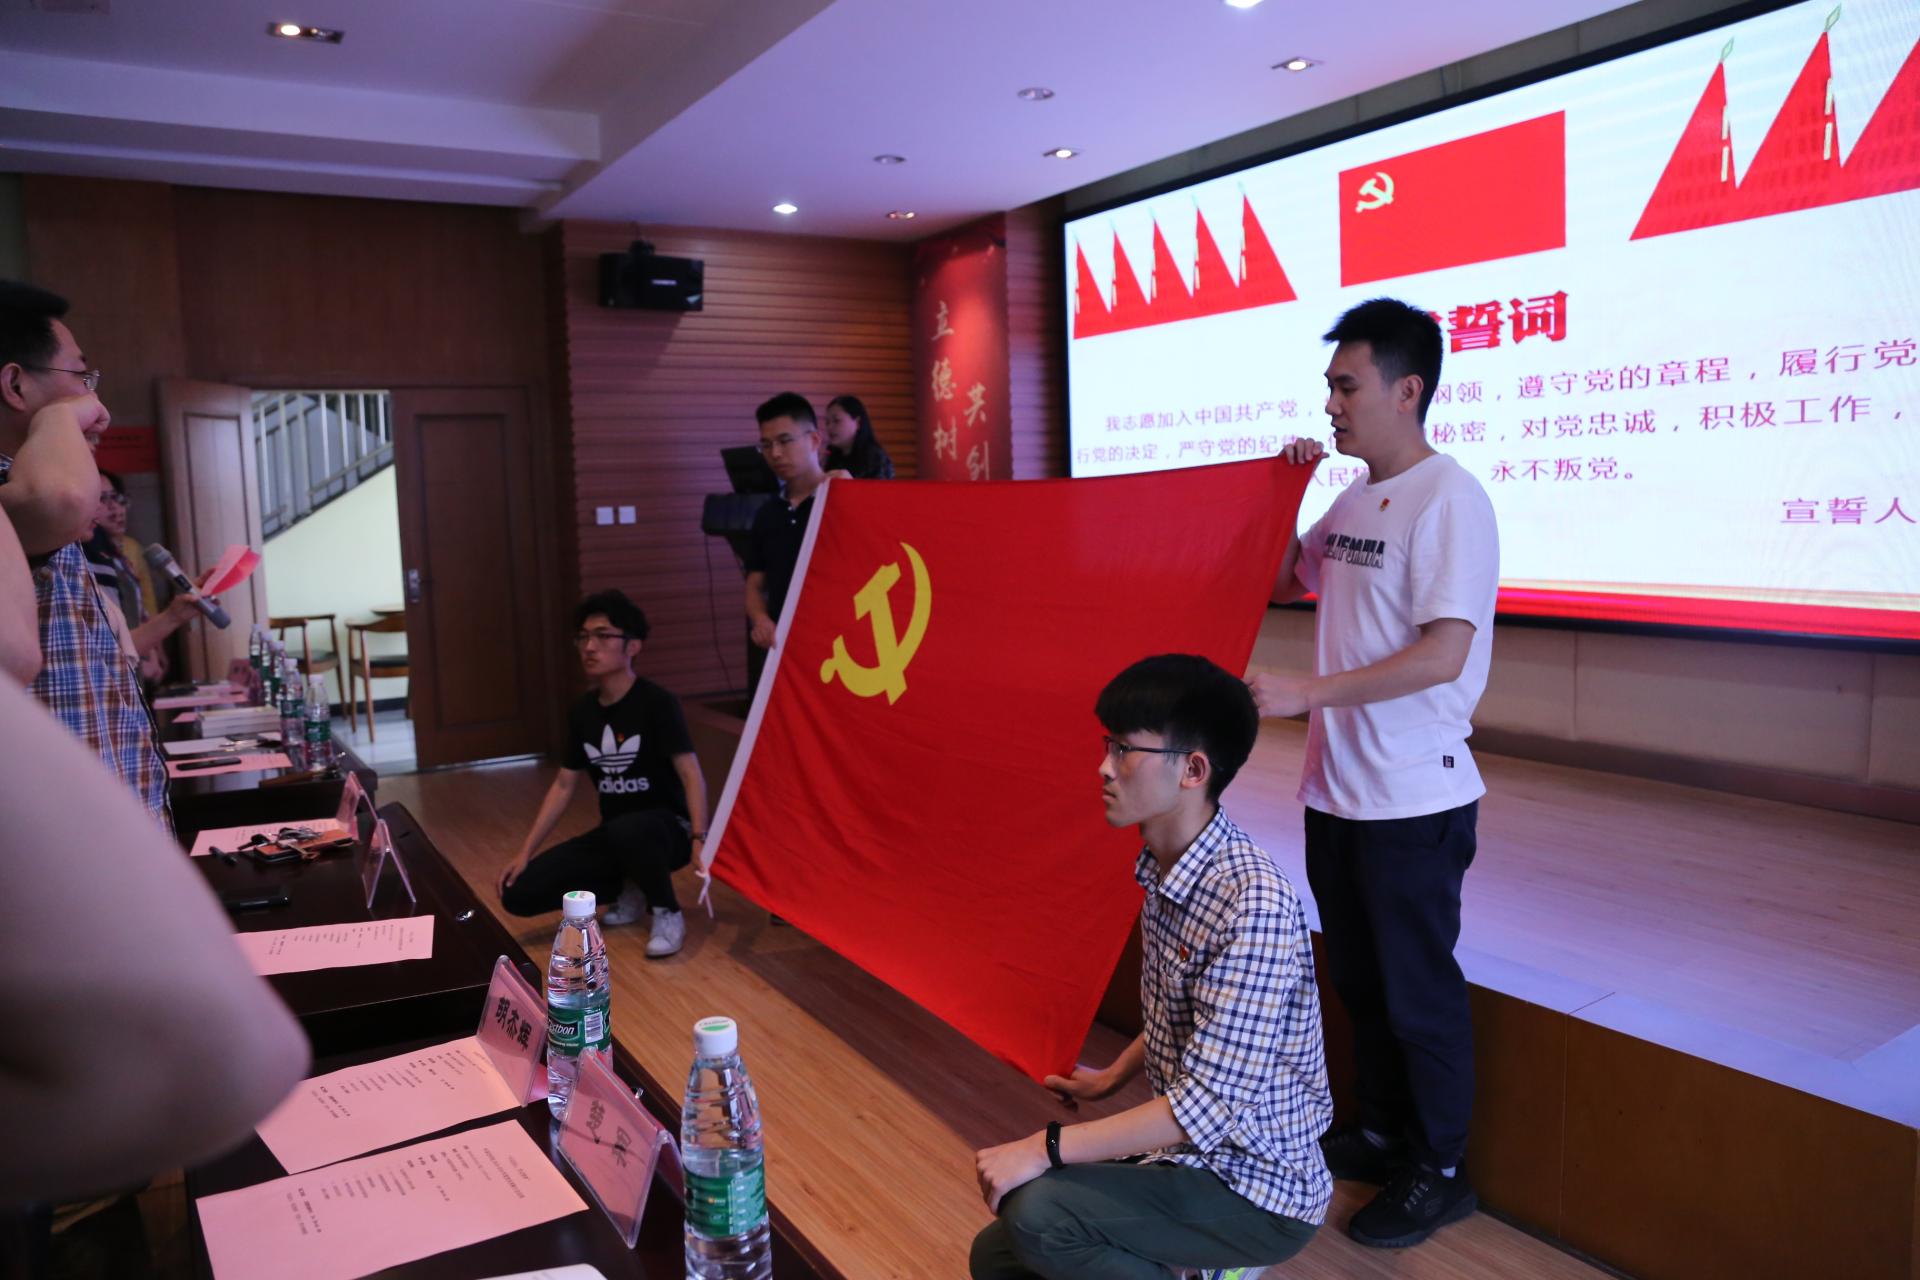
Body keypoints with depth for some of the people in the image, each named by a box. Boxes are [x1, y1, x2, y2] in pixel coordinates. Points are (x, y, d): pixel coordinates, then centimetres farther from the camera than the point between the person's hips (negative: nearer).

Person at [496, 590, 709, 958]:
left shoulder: (657, 704, -14)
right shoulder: (582, 713, 5)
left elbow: (691, 773, -22)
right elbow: (563, 786, 11)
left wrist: (699, 838, -36)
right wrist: (524, 853, 6)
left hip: (666, 828, -6)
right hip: (613, 836, 6)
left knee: (627, 830, -43)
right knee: (518, 893, -9)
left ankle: (668, 913, -13)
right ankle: (628, 890, 10)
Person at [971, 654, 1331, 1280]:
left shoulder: (1254, 906, -28)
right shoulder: (1163, 869, 0)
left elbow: (1209, 1107, -30)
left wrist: (1045, 1148, -29)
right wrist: (1112, 1078, 25)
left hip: (1260, 1188, -8)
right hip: (1188, 1149, 8)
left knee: (1036, 1211, -26)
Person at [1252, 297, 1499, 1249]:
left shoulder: (1448, 499, -16)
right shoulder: (1351, 502, 8)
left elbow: (1444, 654, -24)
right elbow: (1285, 580, 23)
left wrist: (1308, 692, -26)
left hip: (1414, 802, -8)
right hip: (1337, 787, 8)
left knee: (1417, 990, 7)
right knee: (1358, 979, 20)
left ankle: (1439, 1172, 27)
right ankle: (1381, 1134, 40)